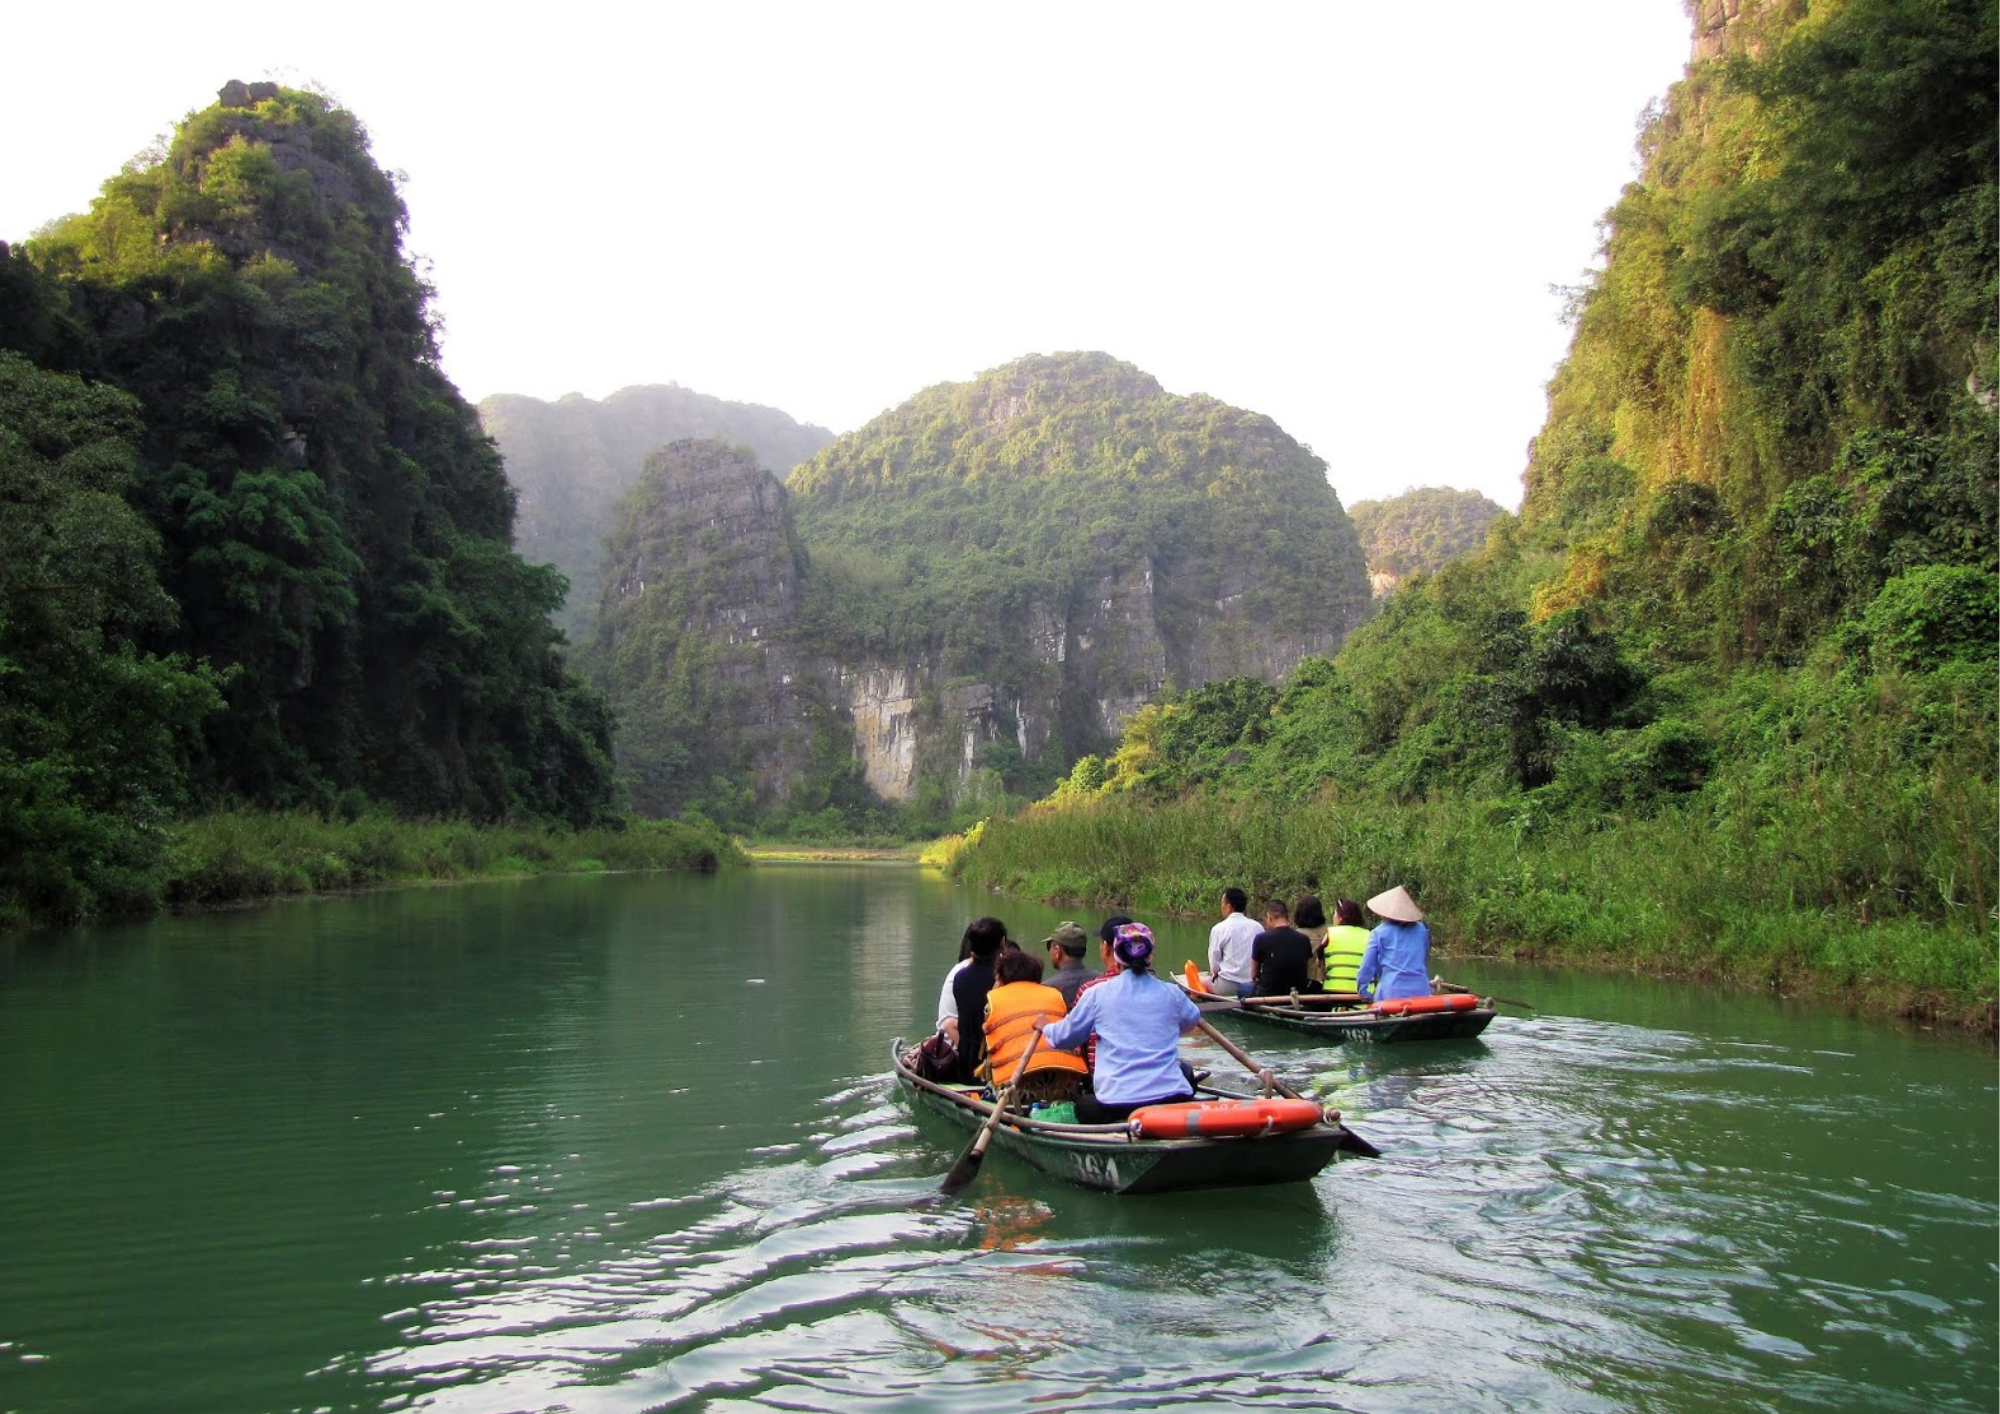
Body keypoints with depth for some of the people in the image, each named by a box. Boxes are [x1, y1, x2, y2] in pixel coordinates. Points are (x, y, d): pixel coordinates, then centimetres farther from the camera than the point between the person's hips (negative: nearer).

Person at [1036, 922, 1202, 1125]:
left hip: (1115, 1104, -1)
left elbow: (1064, 1036, 13)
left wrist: (1045, 1027, 37)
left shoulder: (1096, 994, 3)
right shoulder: (1172, 994, 8)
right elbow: (1192, 1020, 31)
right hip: (1172, 1099, 1)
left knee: (1081, 1103, 26)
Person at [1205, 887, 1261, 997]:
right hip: (1253, 985, 5)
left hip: (1228, 987, -5)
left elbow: (1214, 964, -4)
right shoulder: (1258, 927, 4)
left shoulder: (1219, 929, -7)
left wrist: (1214, 973, 16)